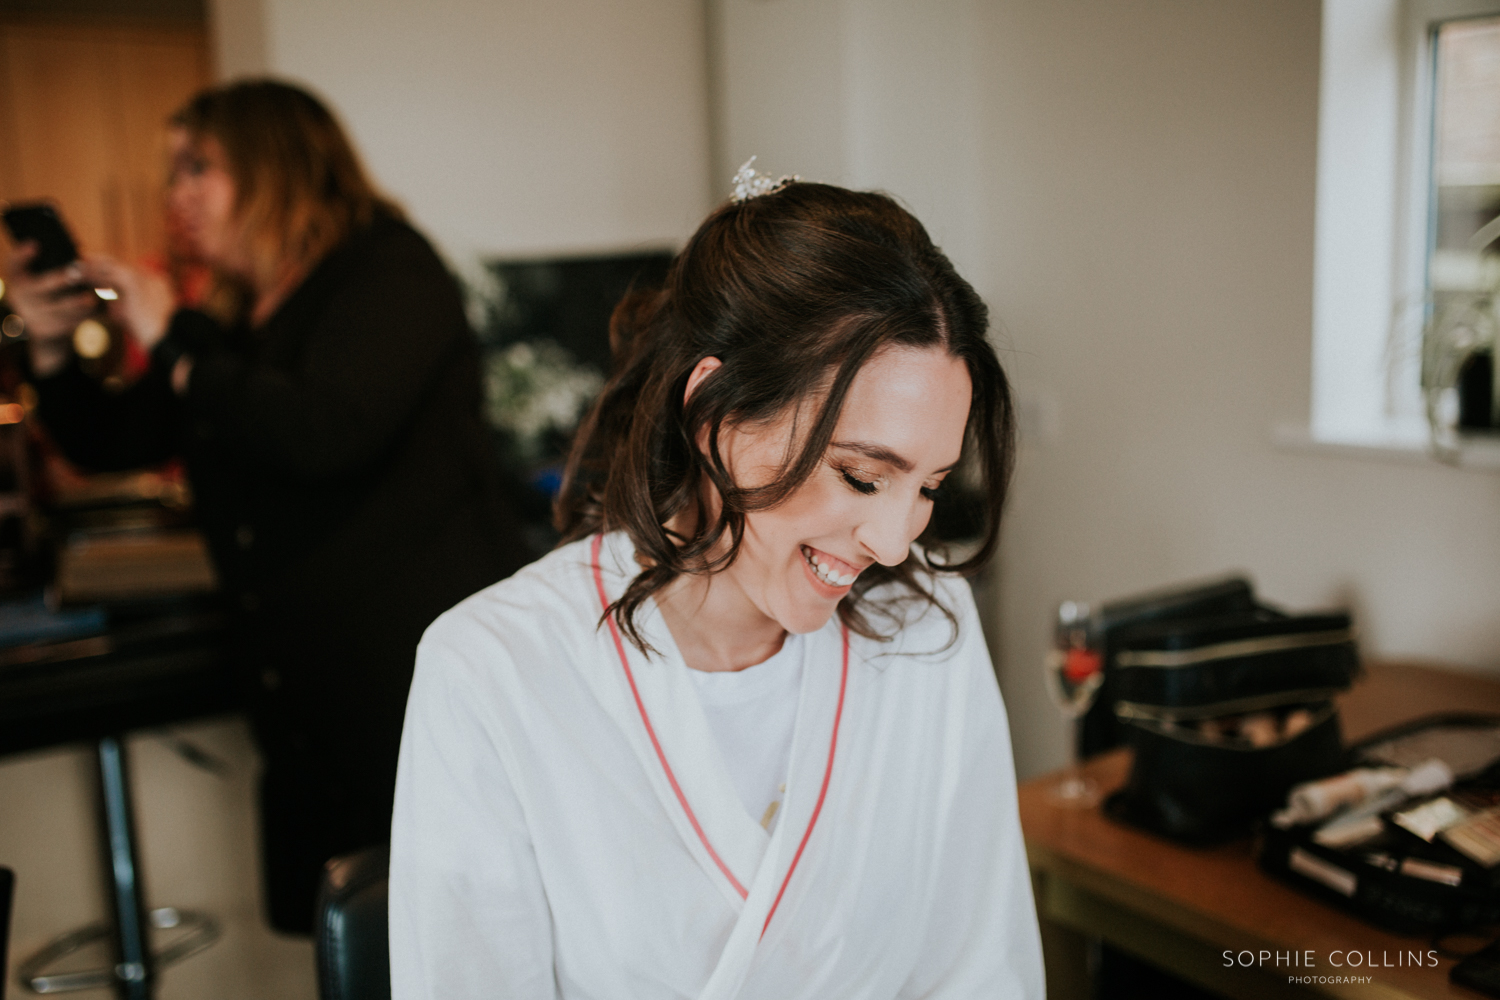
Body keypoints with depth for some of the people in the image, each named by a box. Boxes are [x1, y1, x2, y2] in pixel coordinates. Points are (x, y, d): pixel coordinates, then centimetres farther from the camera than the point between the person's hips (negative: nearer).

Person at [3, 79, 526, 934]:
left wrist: (174, 338, -14)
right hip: (309, 702, 8)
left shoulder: (388, 273, -6)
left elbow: (324, 432, -24)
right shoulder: (245, 323, 18)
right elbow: (113, 441, 23)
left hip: (421, 674, -8)